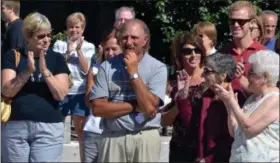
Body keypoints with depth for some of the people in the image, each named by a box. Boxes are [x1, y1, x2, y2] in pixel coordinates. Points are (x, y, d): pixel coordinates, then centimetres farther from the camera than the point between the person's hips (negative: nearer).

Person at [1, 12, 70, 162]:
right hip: (15, 126, 0)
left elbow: (61, 94, -5)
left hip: (49, 127, 0)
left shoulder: (57, 58, 5)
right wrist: (27, 71, -16)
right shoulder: (13, 56, 4)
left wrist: (45, 70, -15)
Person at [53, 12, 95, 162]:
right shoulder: (59, 44, 4)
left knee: (81, 130, 5)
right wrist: (68, 51, -14)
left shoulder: (89, 47, 3)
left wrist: (79, 50, -12)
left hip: (80, 93, 0)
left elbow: (86, 70, -5)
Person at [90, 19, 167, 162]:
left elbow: (150, 108, -13)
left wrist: (134, 73, -11)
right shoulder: (107, 66, 1)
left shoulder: (158, 68, -2)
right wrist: (135, 106, -11)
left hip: (146, 139, -1)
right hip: (112, 139, 1)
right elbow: (97, 108, -6)